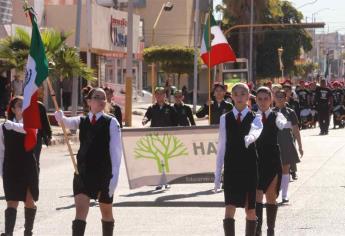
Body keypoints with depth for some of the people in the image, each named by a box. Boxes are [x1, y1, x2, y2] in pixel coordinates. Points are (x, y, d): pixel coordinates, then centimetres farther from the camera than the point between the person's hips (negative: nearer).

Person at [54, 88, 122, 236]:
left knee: (106, 211, 14)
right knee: (80, 211, -11)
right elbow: (68, 122, -14)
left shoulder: (111, 123, -4)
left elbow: (116, 150, -8)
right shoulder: (82, 121, 6)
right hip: (83, 172, 2)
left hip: (104, 173, -2)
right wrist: (60, 117, -39)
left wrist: (114, 176, -15)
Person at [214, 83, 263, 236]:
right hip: (231, 168, 1)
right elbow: (221, 147, 7)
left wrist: (249, 139, -50)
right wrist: (217, 174, 5)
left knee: (250, 209, 8)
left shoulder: (255, 118, 0)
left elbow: (255, 132, -25)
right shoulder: (225, 119, 6)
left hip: (249, 168, -1)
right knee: (229, 209, -9)